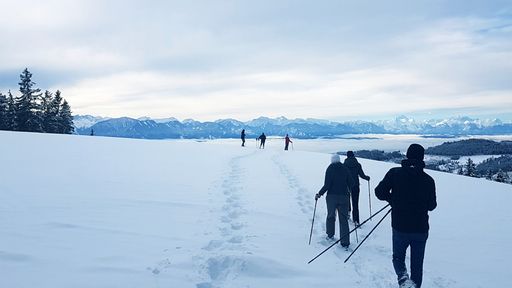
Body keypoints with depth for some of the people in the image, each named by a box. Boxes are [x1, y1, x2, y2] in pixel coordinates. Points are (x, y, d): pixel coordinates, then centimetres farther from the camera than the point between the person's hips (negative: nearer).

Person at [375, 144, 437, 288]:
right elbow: (432, 206, 2)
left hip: (400, 228, -1)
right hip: (421, 229, 1)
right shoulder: (428, 180, -6)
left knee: (398, 257, 18)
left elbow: (380, 192, -11)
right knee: (417, 264, 18)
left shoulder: (395, 173, -10)